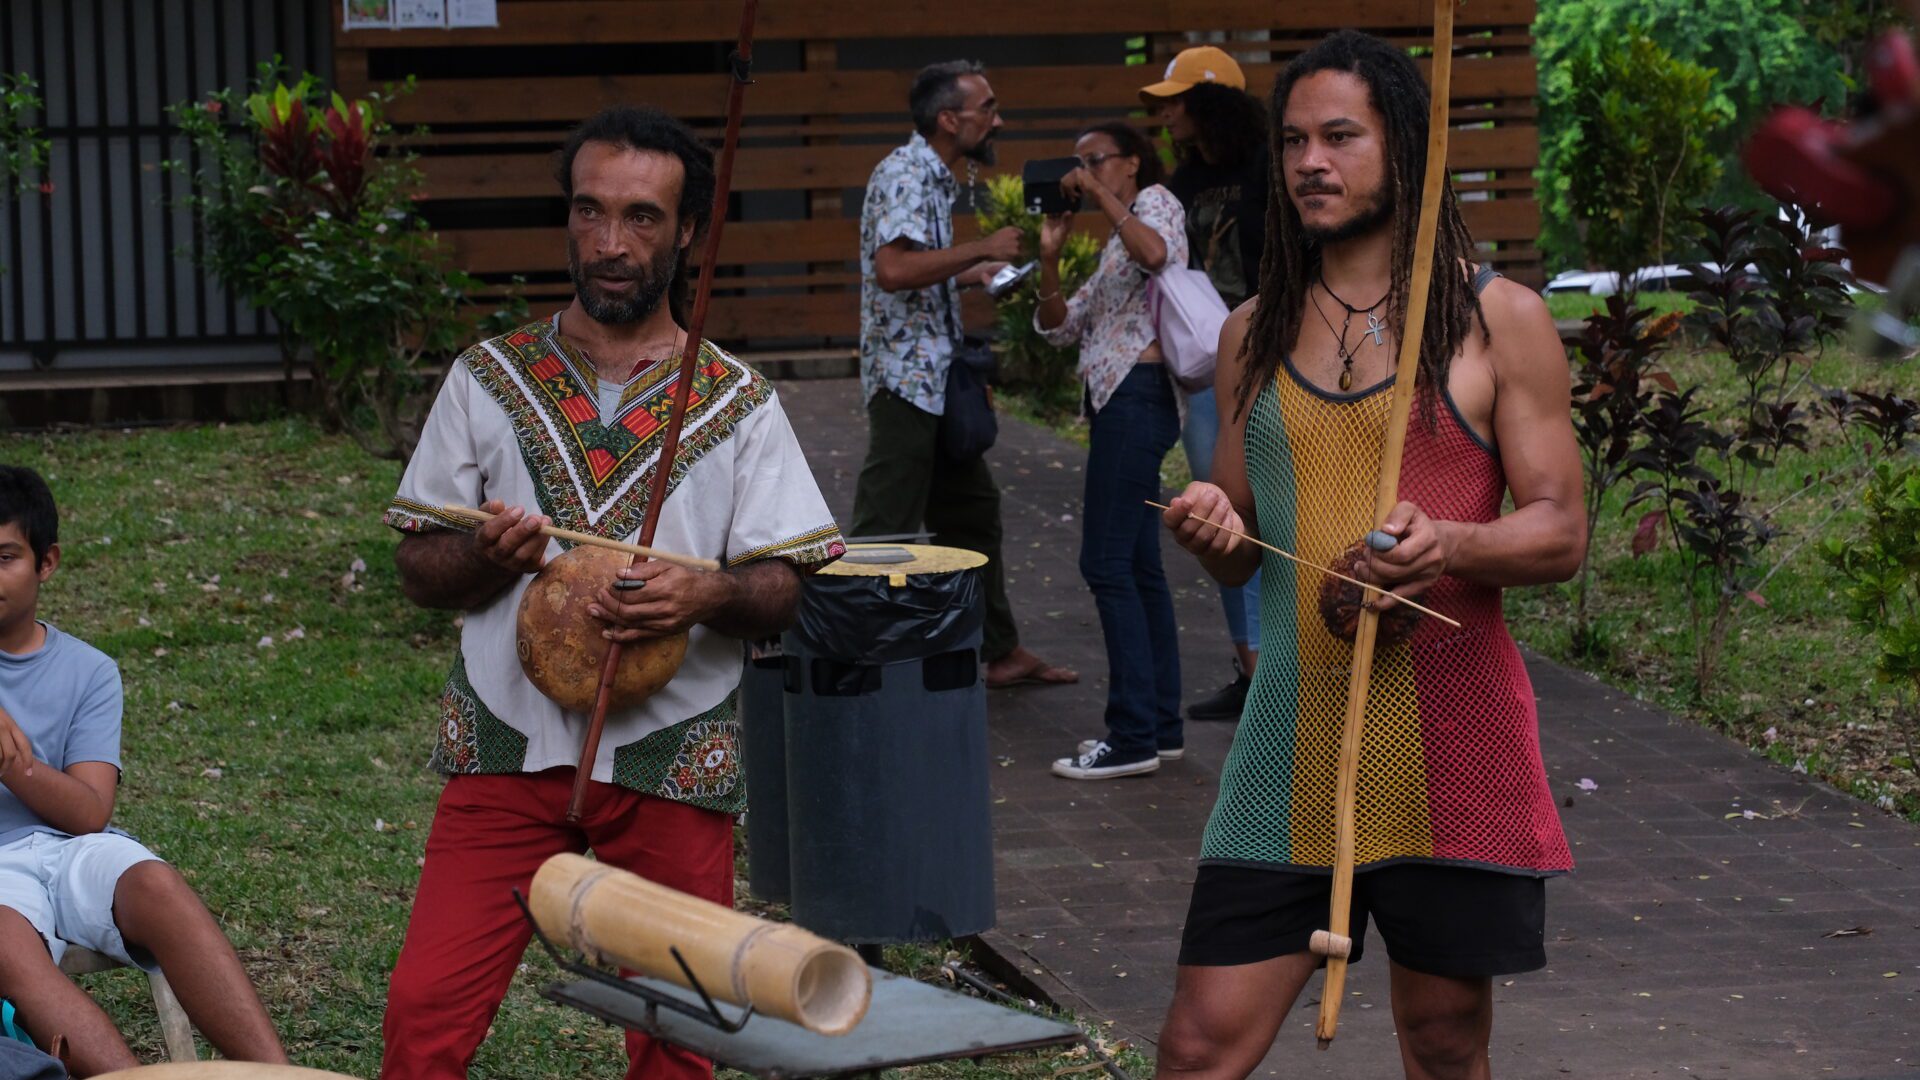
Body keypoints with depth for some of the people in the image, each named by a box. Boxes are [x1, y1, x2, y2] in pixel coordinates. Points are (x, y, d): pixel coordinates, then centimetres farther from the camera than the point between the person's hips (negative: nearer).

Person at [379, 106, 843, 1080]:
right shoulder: (489, 380, 7)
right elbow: (418, 567, 8)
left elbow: (783, 589, 1)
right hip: (508, 745, 0)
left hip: (672, 757, 0)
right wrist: (490, 557, -14)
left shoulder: (737, 404, 5)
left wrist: (704, 596, -20)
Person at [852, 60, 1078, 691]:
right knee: (887, 528, -7)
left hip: (939, 376, 11)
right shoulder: (905, 175, -15)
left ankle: (1001, 652, 25)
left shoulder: (934, 176, 16)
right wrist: (982, 249, -23)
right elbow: (893, 268, -30)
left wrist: (972, 275, 18)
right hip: (907, 376, -11)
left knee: (971, 509, 16)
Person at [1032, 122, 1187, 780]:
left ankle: (1133, 736, -12)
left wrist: (1102, 197, -18)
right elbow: (1059, 327, 19)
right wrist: (1050, 257, 6)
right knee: (1138, 566, 10)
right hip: (1120, 400, 10)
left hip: (1137, 393, -10)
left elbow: (1155, 252, -27)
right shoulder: (1114, 246, 25)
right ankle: (1161, 726, 14)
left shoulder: (1156, 201, -2)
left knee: (1107, 563, -12)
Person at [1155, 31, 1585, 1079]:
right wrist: (1211, 531, -5)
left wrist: (1451, 545, -22)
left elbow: (1560, 531, -1)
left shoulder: (1499, 317, 2)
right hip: (1292, 735, 3)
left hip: (1451, 736, -2)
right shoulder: (1252, 334, 13)